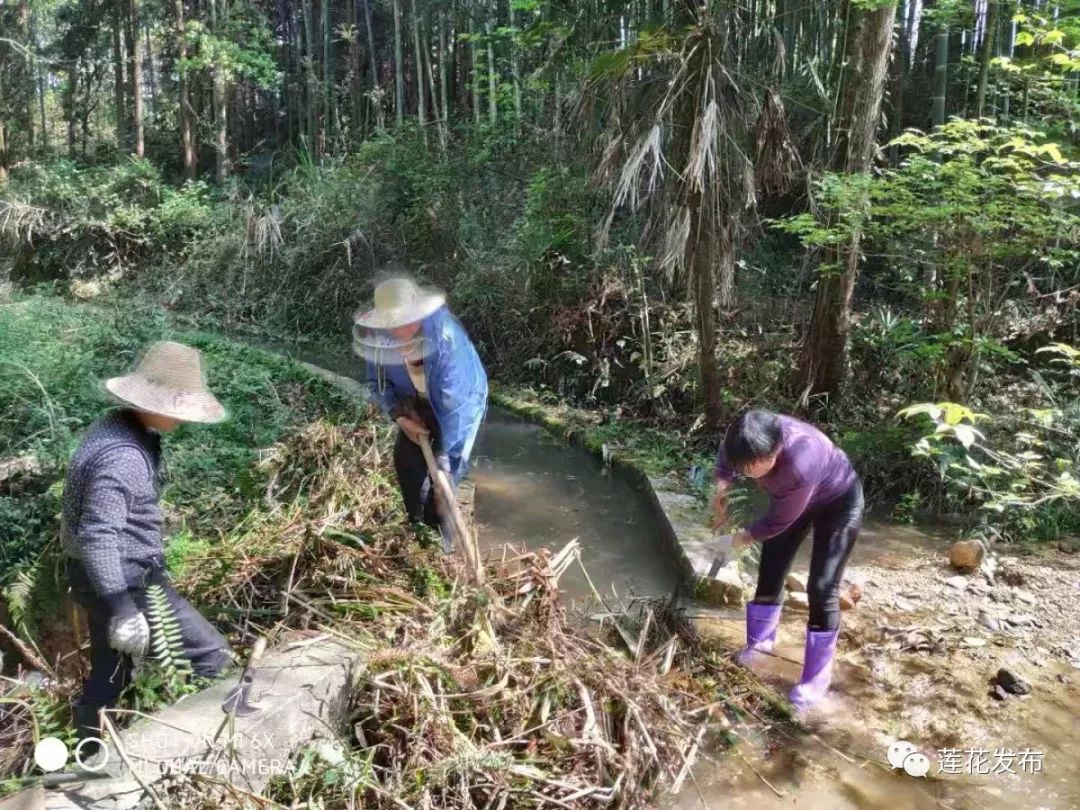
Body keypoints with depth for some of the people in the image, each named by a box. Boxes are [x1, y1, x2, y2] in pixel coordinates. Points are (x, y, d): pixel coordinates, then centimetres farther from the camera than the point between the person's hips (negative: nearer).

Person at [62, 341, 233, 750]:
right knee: (210, 655, -5)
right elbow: (98, 537, -32)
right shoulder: (123, 456, -27)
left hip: (109, 576, 10)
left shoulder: (115, 426, 6)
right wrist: (122, 610, -33)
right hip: (125, 580, -10)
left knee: (109, 674, 23)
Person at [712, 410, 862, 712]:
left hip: (838, 502, -6)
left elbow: (779, 521, -27)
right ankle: (760, 640, 30)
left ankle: (817, 676, 2)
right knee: (771, 570, 10)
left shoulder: (800, 465, -46)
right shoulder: (750, 443, -29)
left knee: (822, 587, -11)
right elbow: (725, 458, -1)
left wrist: (745, 538, -11)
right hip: (791, 497, 7)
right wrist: (721, 489, -15)